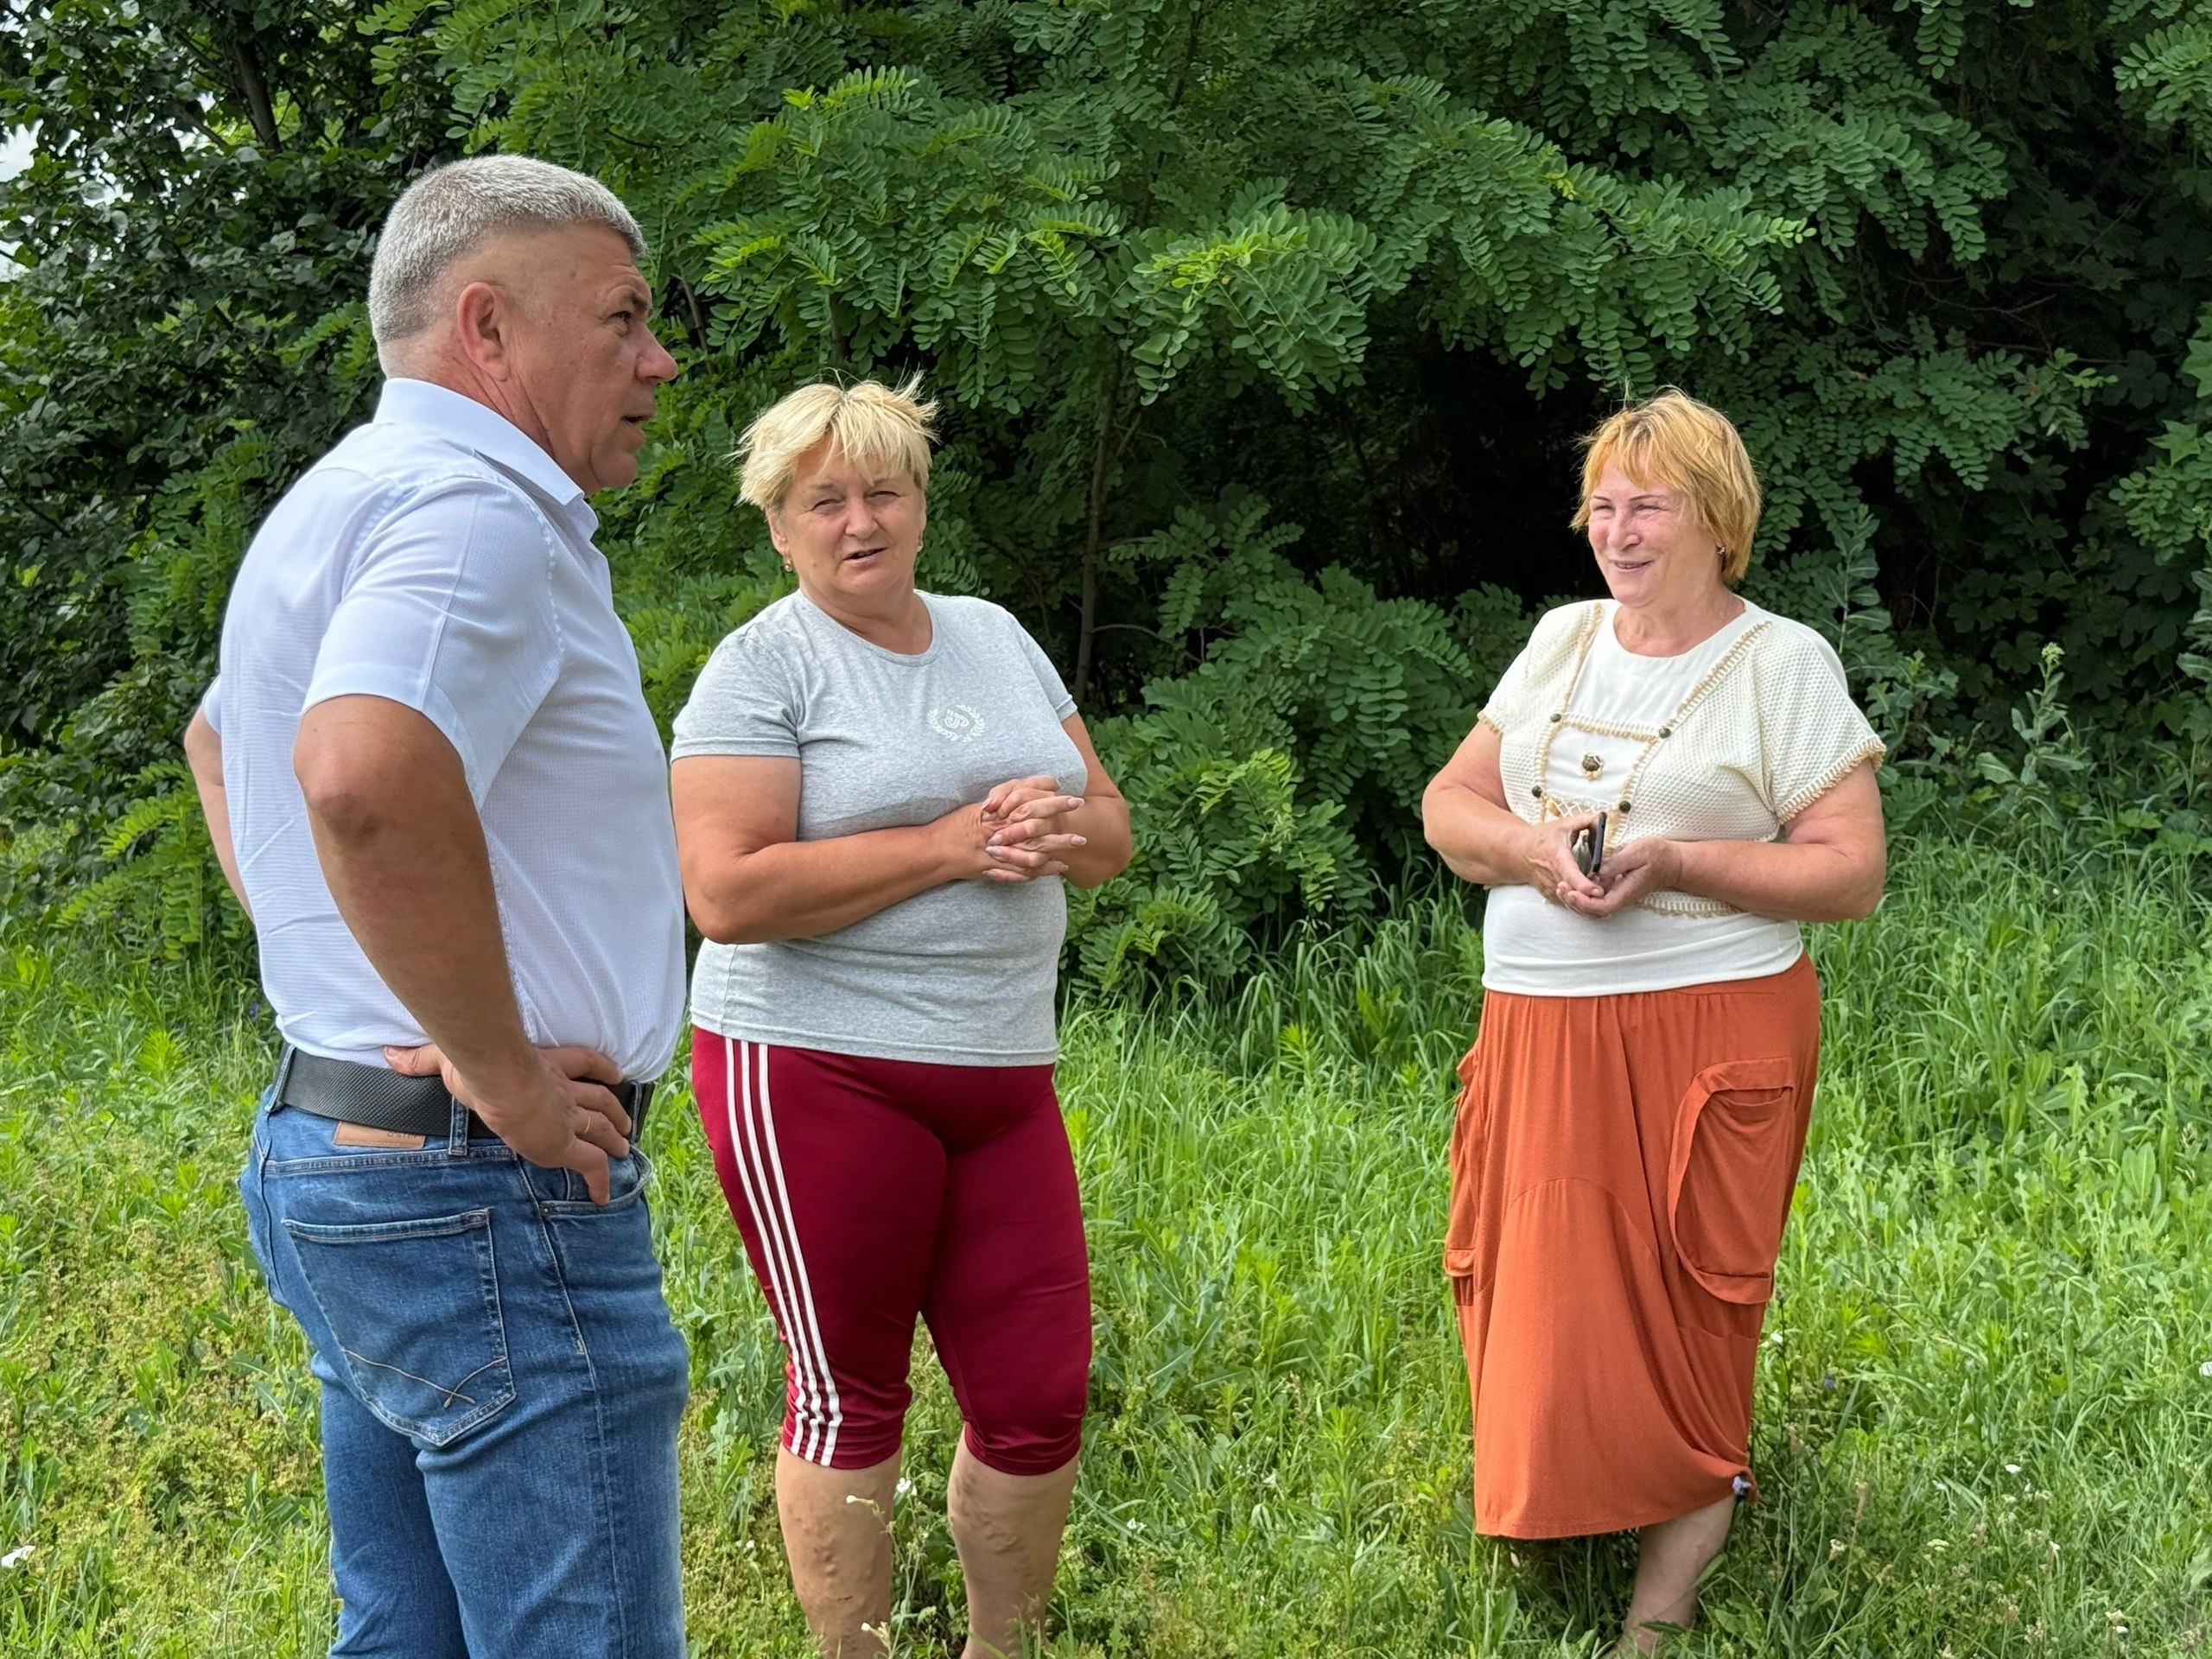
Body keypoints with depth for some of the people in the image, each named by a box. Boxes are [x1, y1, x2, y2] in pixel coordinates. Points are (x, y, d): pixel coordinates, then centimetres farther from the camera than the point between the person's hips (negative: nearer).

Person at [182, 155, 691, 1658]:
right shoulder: (475, 506, -17)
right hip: (487, 1196, -11)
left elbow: (223, 741, 35)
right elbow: (365, 773, -36)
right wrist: (503, 1072, -23)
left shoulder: (335, 508, 17)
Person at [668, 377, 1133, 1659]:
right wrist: (948, 844, -16)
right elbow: (730, 894, -17)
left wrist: (1062, 825, -8)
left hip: (1002, 1076, 6)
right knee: (851, 1405, 3)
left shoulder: (994, 637, 15)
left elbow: (1112, 830, 17)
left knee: (1041, 1399, 5)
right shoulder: (762, 666, -5)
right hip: (819, 1072, -6)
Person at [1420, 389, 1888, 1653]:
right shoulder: (1563, 640, 13)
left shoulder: (1782, 663, -2)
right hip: (1539, 1028, 5)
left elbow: (1853, 874, -7)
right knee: (1539, 1298, 4)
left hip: (1707, 1030, -5)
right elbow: (1450, 805, 12)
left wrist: (1672, 861, -17)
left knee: (1680, 1308, -1)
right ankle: (1553, 1521, 18)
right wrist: (1533, 849, -10)